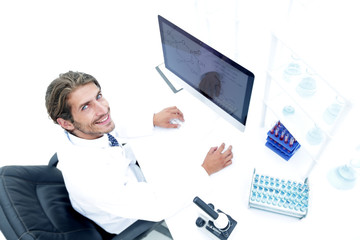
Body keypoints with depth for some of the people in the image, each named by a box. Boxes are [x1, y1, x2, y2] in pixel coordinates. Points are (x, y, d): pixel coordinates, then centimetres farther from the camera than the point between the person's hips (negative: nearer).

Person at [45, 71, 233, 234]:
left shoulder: (87, 132, -23)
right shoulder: (92, 179, -45)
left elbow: (115, 131, 2)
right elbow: (158, 206, -35)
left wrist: (153, 120, -7)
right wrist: (206, 170, -29)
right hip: (127, 225, -6)